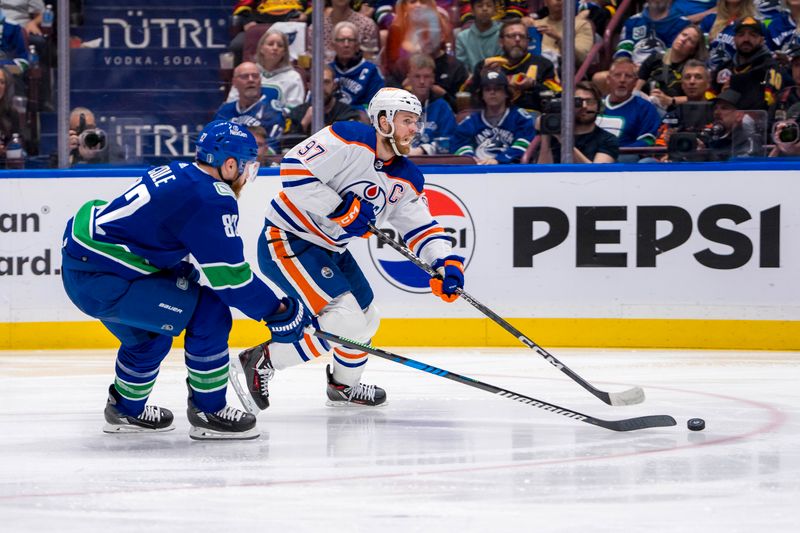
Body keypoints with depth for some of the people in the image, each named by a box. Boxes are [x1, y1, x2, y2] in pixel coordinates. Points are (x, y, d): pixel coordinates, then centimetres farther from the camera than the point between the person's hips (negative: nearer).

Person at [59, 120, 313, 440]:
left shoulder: (177, 175, 13)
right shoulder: (212, 200, -15)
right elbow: (228, 275, -15)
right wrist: (278, 311, -4)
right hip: (99, 280, -10)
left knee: (146, 333, 30)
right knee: (209, 312, -8)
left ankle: (127, 410, 47)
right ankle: (208, 412, 3)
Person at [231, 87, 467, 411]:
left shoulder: (407, 179, 4)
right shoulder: (348, 141, -21)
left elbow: (420, 226, 7)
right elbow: (293, 169, -26)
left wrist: (446, 262, -10)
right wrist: (339, 209, -27)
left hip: (330, 249, 10)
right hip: (287, 242, -9)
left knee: (365, 320, 18)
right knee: (344, 318, -21)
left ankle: (344, 384, 45)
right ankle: (259, 364, -12)